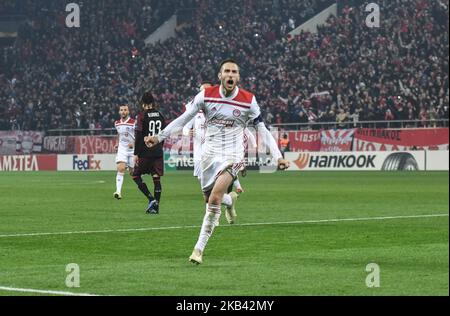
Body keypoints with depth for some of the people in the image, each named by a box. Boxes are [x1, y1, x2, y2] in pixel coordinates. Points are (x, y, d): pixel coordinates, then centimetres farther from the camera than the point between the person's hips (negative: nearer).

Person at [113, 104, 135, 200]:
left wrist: (134, 143, -23)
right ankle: (118, 191, -27)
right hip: (122, 149, 3)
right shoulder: (117, 123, 6)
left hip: (132, 149, -3)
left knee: (133, 172, 5)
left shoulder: (134, 123, -11)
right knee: (121, 168, -18)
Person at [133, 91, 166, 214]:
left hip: (145, 152, -5)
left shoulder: (142, 115, -8)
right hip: (158, 152, 5)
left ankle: (151, 199, -5)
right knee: (156, 178, 5)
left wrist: (136, 153, -9)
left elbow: (138, 136, -12)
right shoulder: (160, 115, 7)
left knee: (136, 175, 8)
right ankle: (156, 206, 4)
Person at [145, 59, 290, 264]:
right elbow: (183, 119, 5)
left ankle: (200, 247, -17)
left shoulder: (249, 101, -4)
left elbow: (262, 130, 2)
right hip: (210, 153, 3)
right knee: (209, 199, 6)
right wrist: (159, 137, -1)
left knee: (215, 198, -21)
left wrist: (278, 156, -6)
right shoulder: (206, 95, -1)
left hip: (233, 155, -3)